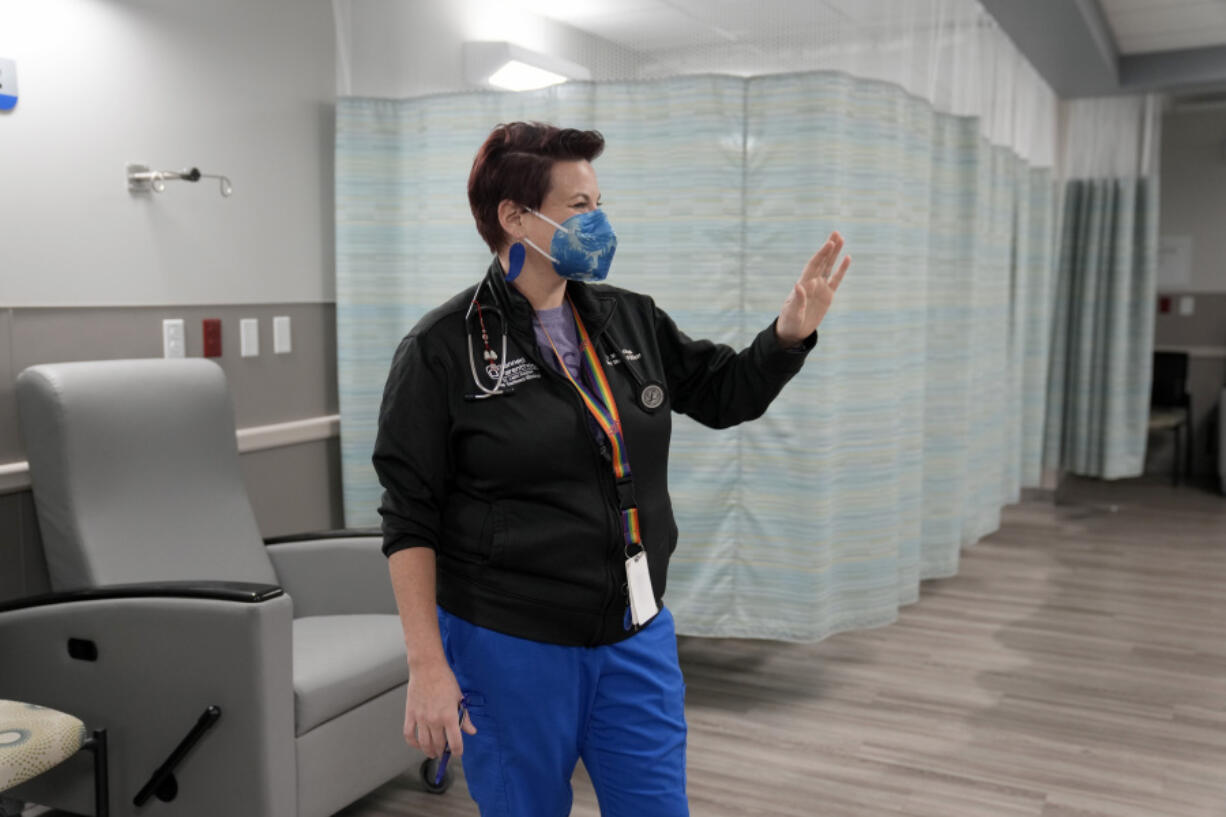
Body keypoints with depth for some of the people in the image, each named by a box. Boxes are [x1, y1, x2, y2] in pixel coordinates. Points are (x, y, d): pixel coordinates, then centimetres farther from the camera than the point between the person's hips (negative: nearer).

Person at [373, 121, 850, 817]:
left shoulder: (632, 321, 6)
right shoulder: (444, 348, -10)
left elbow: (726, 393, 17)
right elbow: (410, 520, -9)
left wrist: (792, 331, -1)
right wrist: (427, 667, -12)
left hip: (638, 639, 5)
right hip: (509, 648, -4)